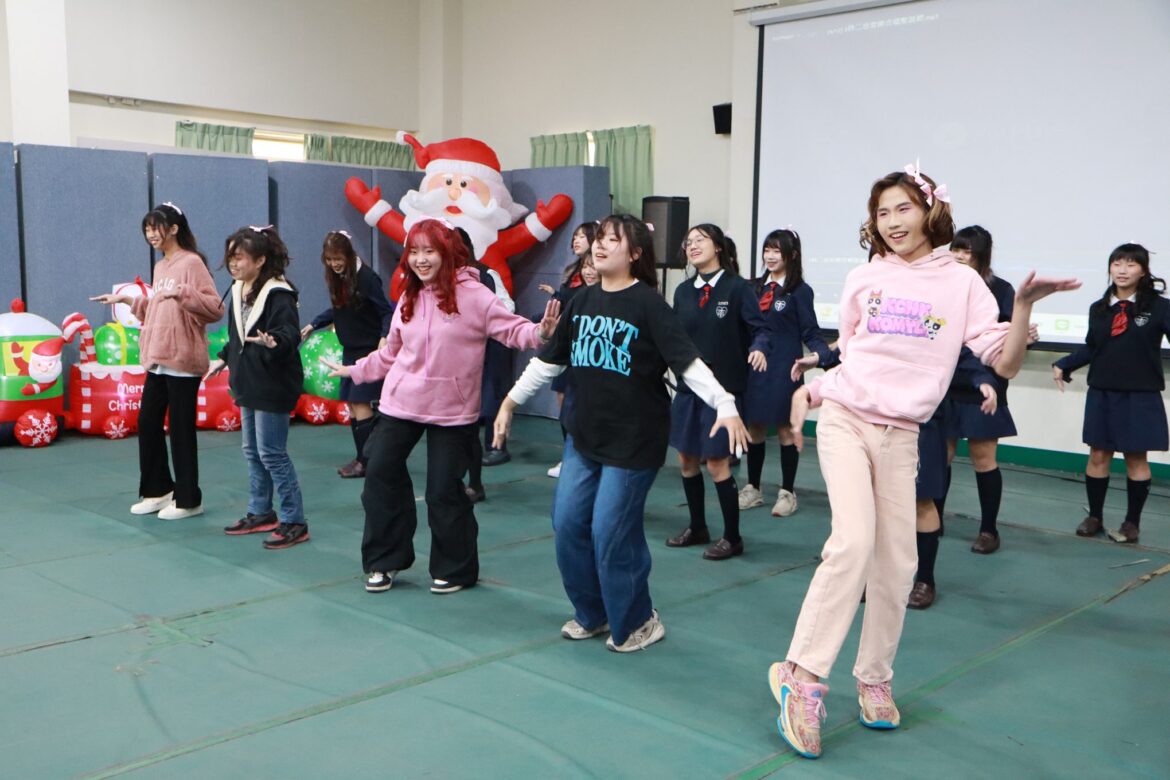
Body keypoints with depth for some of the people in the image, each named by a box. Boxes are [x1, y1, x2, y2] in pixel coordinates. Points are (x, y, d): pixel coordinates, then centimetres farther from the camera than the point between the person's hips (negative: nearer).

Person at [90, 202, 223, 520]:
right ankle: (158, 490, 26)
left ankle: (188, 500, 11)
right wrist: (128, 300, 17)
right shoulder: (160, 267, 16)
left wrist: (181, 292, -29)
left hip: (183, 362, -9)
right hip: (157, 360, 9)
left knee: (180, 430, -1)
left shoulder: (192, 262, -11)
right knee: (148, 424, 12)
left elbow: (215, 308, -19)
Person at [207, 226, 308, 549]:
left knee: (271, 453, -6)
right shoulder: (239, 291, 9)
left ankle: (294, 522, 3)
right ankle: (261, 513, 31)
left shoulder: (278, 294, -19)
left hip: (272, 386, -9)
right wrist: (224, 358, 25)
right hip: (248, 384, 10)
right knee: (252, 452, 18)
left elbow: (290, 334, -29)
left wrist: (273, 342, -48)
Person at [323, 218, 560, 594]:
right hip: (400, 404, 6)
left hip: (452, 411, -5)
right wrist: (354, 370, 23)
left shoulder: (472, 294, -10)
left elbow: (511, 329, -16)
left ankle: (455, 569, 21)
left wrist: (540, 331, -36)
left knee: (444, 492, 0)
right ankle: (384, 561, 26)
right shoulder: (409, 298, 7)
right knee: (381, 477, 9)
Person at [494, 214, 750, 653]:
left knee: (612, 532, -4)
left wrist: (726, 406, -27)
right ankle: (591, 614, 28)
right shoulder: (582, 302, 8)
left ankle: (637, 622, 18)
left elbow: (687, 361, -17)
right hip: (583, 434, 7)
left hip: (633, 439, -6)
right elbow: (550, 359, 16)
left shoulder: (648, 304, -11)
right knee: (568, 524, 7)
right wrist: (512, 400, 18)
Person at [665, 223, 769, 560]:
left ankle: (732, 537, 11)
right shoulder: (683, 291, 7)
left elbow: (761, 329, -10)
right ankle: (697, 527, 30)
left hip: (724, 385, -6)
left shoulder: (737, 287, -7)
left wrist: (758, 348, -28)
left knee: (716, 462, -4)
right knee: (686, 459, 12)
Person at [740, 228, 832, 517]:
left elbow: (810, 333, -6)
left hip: (783, 370, -4)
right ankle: (753, 488, 23)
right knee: (754, 427, 10)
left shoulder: (799, 291, -5)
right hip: (755, 367, 5)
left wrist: (822, 354, -23)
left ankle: (787, 492, 16)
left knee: (785, 429, 4)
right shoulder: (757, 287, 9)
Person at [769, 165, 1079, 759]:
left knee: (896, 564, 2)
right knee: (854, 542, -21)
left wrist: (1025, 304, -16)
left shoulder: (961, 282, 2)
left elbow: (1005, 364, -4)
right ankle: (802, 675, -16)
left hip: (900, 436, 1)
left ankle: (874, 678, 21)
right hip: (844, 419, -1)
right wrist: (809, 389, 6)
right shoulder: (863, 279, 5)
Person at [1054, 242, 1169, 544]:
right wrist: (1063, 365, 9)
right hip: (1101, 394, 3)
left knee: (1136, 457, 6)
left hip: (1141, 396, -3)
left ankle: (1132, 522, 19)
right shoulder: (1099, 309, 6)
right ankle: (1094, 516, 23)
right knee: (1098, 455, 9)